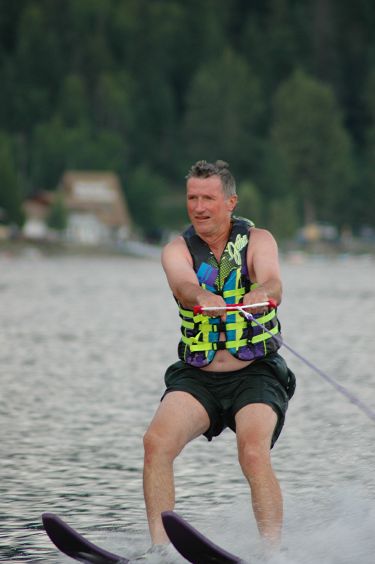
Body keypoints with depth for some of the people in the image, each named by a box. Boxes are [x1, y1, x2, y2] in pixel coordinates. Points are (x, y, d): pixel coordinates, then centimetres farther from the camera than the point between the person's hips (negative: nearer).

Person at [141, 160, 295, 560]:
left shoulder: (257, 240, -2)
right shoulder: (178, 250, 0)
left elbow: (272, 283, -24)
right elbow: (184, 284, -23)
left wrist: (261, 295, -49)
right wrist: (203, 297, -48)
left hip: (256, 375, -2)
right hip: (196, 377, 2)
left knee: (254, 454, -27)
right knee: (156, 442, -21)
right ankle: (160, 549, -18)